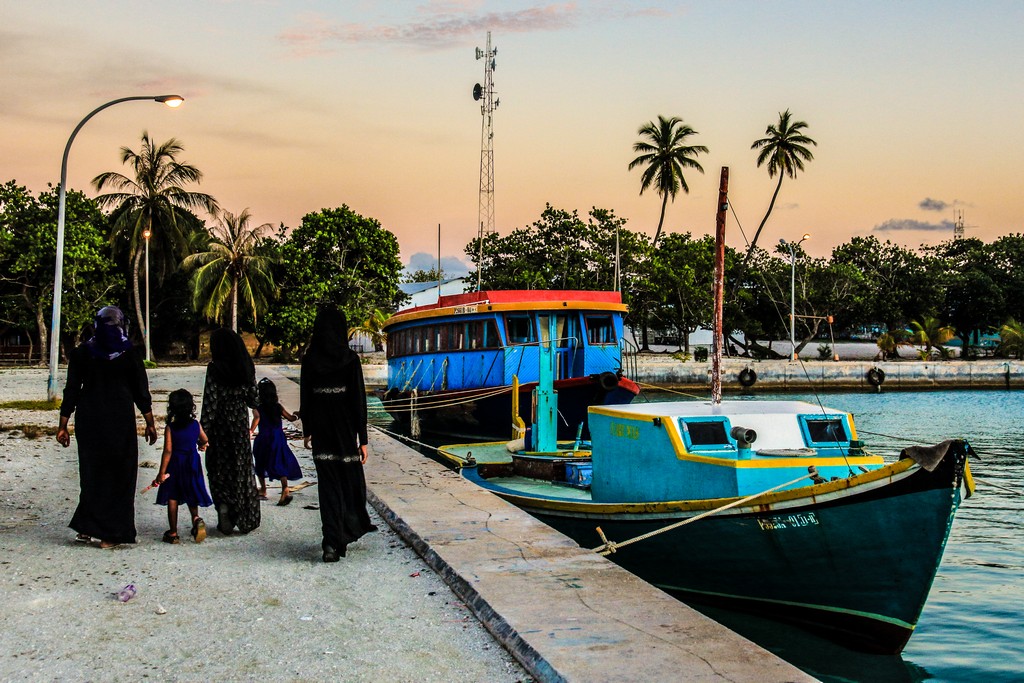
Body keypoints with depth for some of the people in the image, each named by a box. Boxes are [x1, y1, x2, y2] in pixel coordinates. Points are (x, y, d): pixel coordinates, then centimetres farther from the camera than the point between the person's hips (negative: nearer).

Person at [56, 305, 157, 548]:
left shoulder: (81, 353, 2)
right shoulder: (130, 354, -2)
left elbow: (71, 391, 1)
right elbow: (141, 392, 0)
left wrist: (63, 426, 6)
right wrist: (150, 423, 7)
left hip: (89, 420, 2)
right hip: (121, 420, -2)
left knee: (91, 473, 13)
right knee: (119, 475, 4)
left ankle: (87, 528, 10)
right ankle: (112, 533, 4)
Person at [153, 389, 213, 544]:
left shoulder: (170, 428, -14)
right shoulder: (196, 425, -5)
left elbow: (168, 451, -17)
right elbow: (204, 440, 13)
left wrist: (161, 473, -13)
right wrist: (200, 445, 38)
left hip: (174, 465, -3)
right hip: (192, 463, 3)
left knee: (172, 498, 8)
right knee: (191, 496, 18)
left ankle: (173, 533, 11)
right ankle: (196, 518, -11)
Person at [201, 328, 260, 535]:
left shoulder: (215, 367, -12)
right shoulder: (247, 366, 0)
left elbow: (210, 401, -15)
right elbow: (253, 399, 2)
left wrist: (203, 429, -10)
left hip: (220, 424, -4)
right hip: (241, 422, 4)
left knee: (220, 469, 10)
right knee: (242, 468, 11)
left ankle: (224, 505, -8)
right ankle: (245, 519, 14)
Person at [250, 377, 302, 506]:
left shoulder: (257, 409, -8)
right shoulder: (278, 407, 1)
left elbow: (257, 418, -27)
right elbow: (290, 418, 8)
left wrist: (251, 431, -36)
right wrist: (297, 416, 28)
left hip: (264, 439, -2)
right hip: (279, 438, 2)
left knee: (261, 465, 19)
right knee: (280, 464, 2)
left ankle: (263, 491, 30)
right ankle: (285, 490, -19)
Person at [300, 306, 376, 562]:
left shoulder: (309, 360, 0)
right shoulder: (349, 359, -8)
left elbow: (305, 399, 4)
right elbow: (359, 400, -9)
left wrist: (307, 431, 16)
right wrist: (363, 439, -6)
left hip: (321, 432, 2)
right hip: (346, 430, -2)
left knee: (328, 485, 5)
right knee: (351, 479, 15)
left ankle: (332, 543, -2)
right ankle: (351, 529, 27)